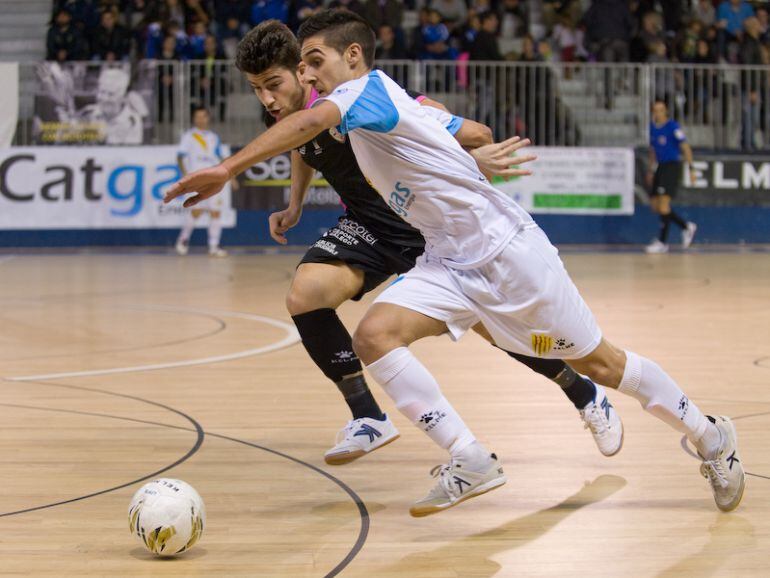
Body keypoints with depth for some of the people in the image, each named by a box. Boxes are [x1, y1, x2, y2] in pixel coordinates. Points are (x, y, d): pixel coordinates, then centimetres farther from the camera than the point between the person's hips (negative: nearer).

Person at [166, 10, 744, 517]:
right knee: (375, 334, -15)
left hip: (508, 248, -8)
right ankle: (472, 462, -10)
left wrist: (229, 168, -44)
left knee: (598, 361, 4)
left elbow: (309, 122, -37)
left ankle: (711, 437, 25)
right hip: (450, 265, 8)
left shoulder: (370, 88, -16)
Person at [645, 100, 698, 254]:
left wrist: (691, 168, -18)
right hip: (661, 166, 8)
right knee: (655, 204, 6)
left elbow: (685, 147, -12)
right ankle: (686, 227, 20)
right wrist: (650, 170, 24)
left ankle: (662, 242, -12)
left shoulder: (673, 126, -10)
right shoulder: (652, 126, 12)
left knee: (663, 203, -14)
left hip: (672, 165, -8)